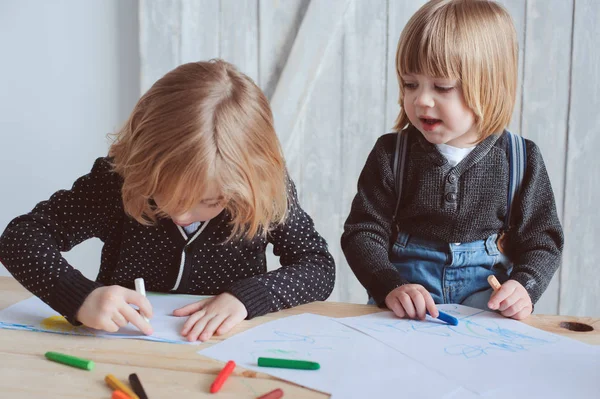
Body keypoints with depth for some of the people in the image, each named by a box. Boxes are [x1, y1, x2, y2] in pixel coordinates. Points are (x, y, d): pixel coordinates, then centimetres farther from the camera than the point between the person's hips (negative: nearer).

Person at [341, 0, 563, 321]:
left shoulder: (521, 160, 1)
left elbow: (542, 241, 7)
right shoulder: (391, 155, 0)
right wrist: (390, 287, -20)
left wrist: (524, 287, -14)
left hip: (487, 298, 1)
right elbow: (362, 233, -2)